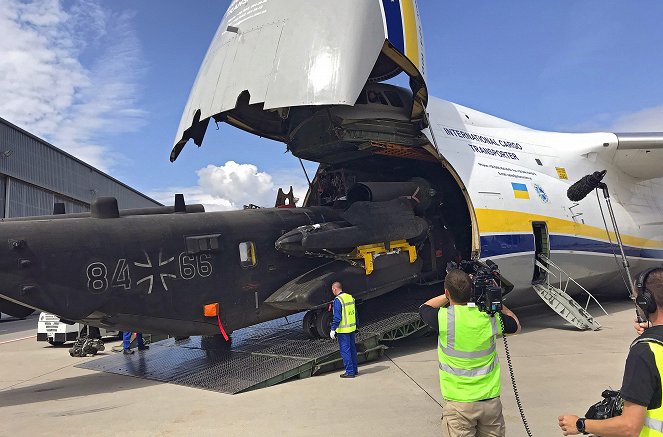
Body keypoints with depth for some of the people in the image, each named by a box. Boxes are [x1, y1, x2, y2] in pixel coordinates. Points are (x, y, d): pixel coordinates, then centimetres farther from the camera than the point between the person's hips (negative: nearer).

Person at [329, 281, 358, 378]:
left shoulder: (338, 300, -15)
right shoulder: (350, 297, 9)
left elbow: (337, 317, -20)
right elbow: (355, 313, 14)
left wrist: (333, 329, -15)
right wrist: (356, 326, 21)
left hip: (343, 330, -8)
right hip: (352, 328, 8)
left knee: (345, 351, -1)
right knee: (352, 349, 15)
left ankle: (349, 372, 2)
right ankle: (354, 370, 23)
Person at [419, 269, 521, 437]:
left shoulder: (443, 318, -17)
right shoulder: (489, 317, -7)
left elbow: (424, 308, 8)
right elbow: (516, 326, 16)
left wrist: (450, 295, 6)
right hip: (491, 400, 4)